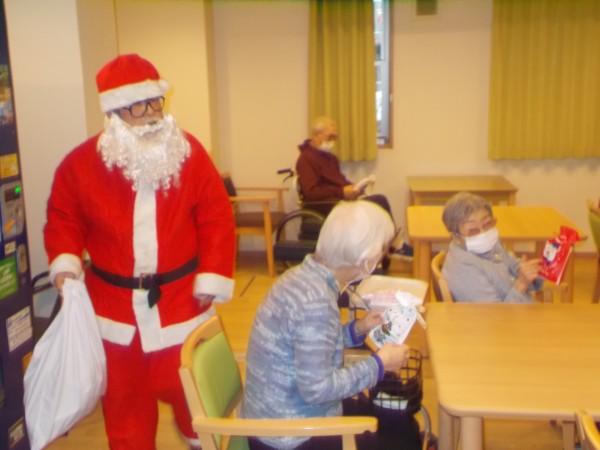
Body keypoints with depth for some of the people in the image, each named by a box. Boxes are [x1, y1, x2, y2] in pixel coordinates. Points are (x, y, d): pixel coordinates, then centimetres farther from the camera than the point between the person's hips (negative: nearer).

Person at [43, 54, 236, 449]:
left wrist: (213, 278, -9)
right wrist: (66, 261, -11)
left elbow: (217, 217, -4)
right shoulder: (81, 163, -5)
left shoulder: (189, 152, -6)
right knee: (124, 395, 15)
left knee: (192, 390, 11)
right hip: (114, 305, 1)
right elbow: (64, 218, 7)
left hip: (181, 299, -1)